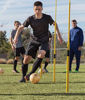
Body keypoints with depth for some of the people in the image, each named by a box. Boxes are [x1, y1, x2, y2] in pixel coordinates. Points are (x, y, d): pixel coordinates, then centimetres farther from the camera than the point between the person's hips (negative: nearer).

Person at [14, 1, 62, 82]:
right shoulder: (31, 19, -8)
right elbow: (21, 27, 3)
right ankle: (23, 77, 11)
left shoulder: (47, 17, -10)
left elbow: (54, 24, 11)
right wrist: (16, 37, -11)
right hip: (34, 41, 2)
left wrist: (59, 35, 9)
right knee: (26, 59, -8)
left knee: (41, 55, -30)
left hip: (44, 41, -2)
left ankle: (30, 74, -23)